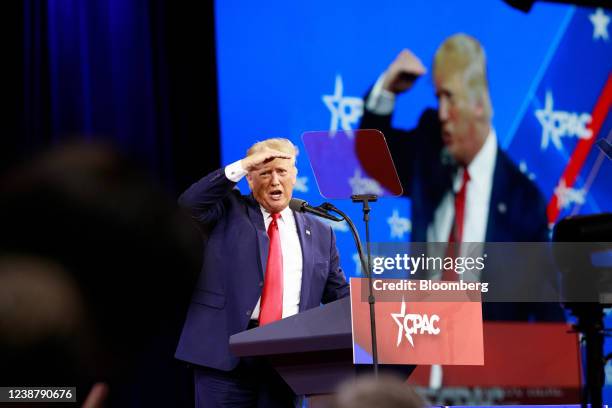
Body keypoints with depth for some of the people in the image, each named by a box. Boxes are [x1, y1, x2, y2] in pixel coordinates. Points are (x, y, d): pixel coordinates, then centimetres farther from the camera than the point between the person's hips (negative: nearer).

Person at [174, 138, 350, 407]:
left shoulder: (319, 233, 16)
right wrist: (241, 167, -11)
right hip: (226, 351, -3)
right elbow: (189, 203, -11)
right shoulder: (228, 211, 9)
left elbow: (339, 297, 17)